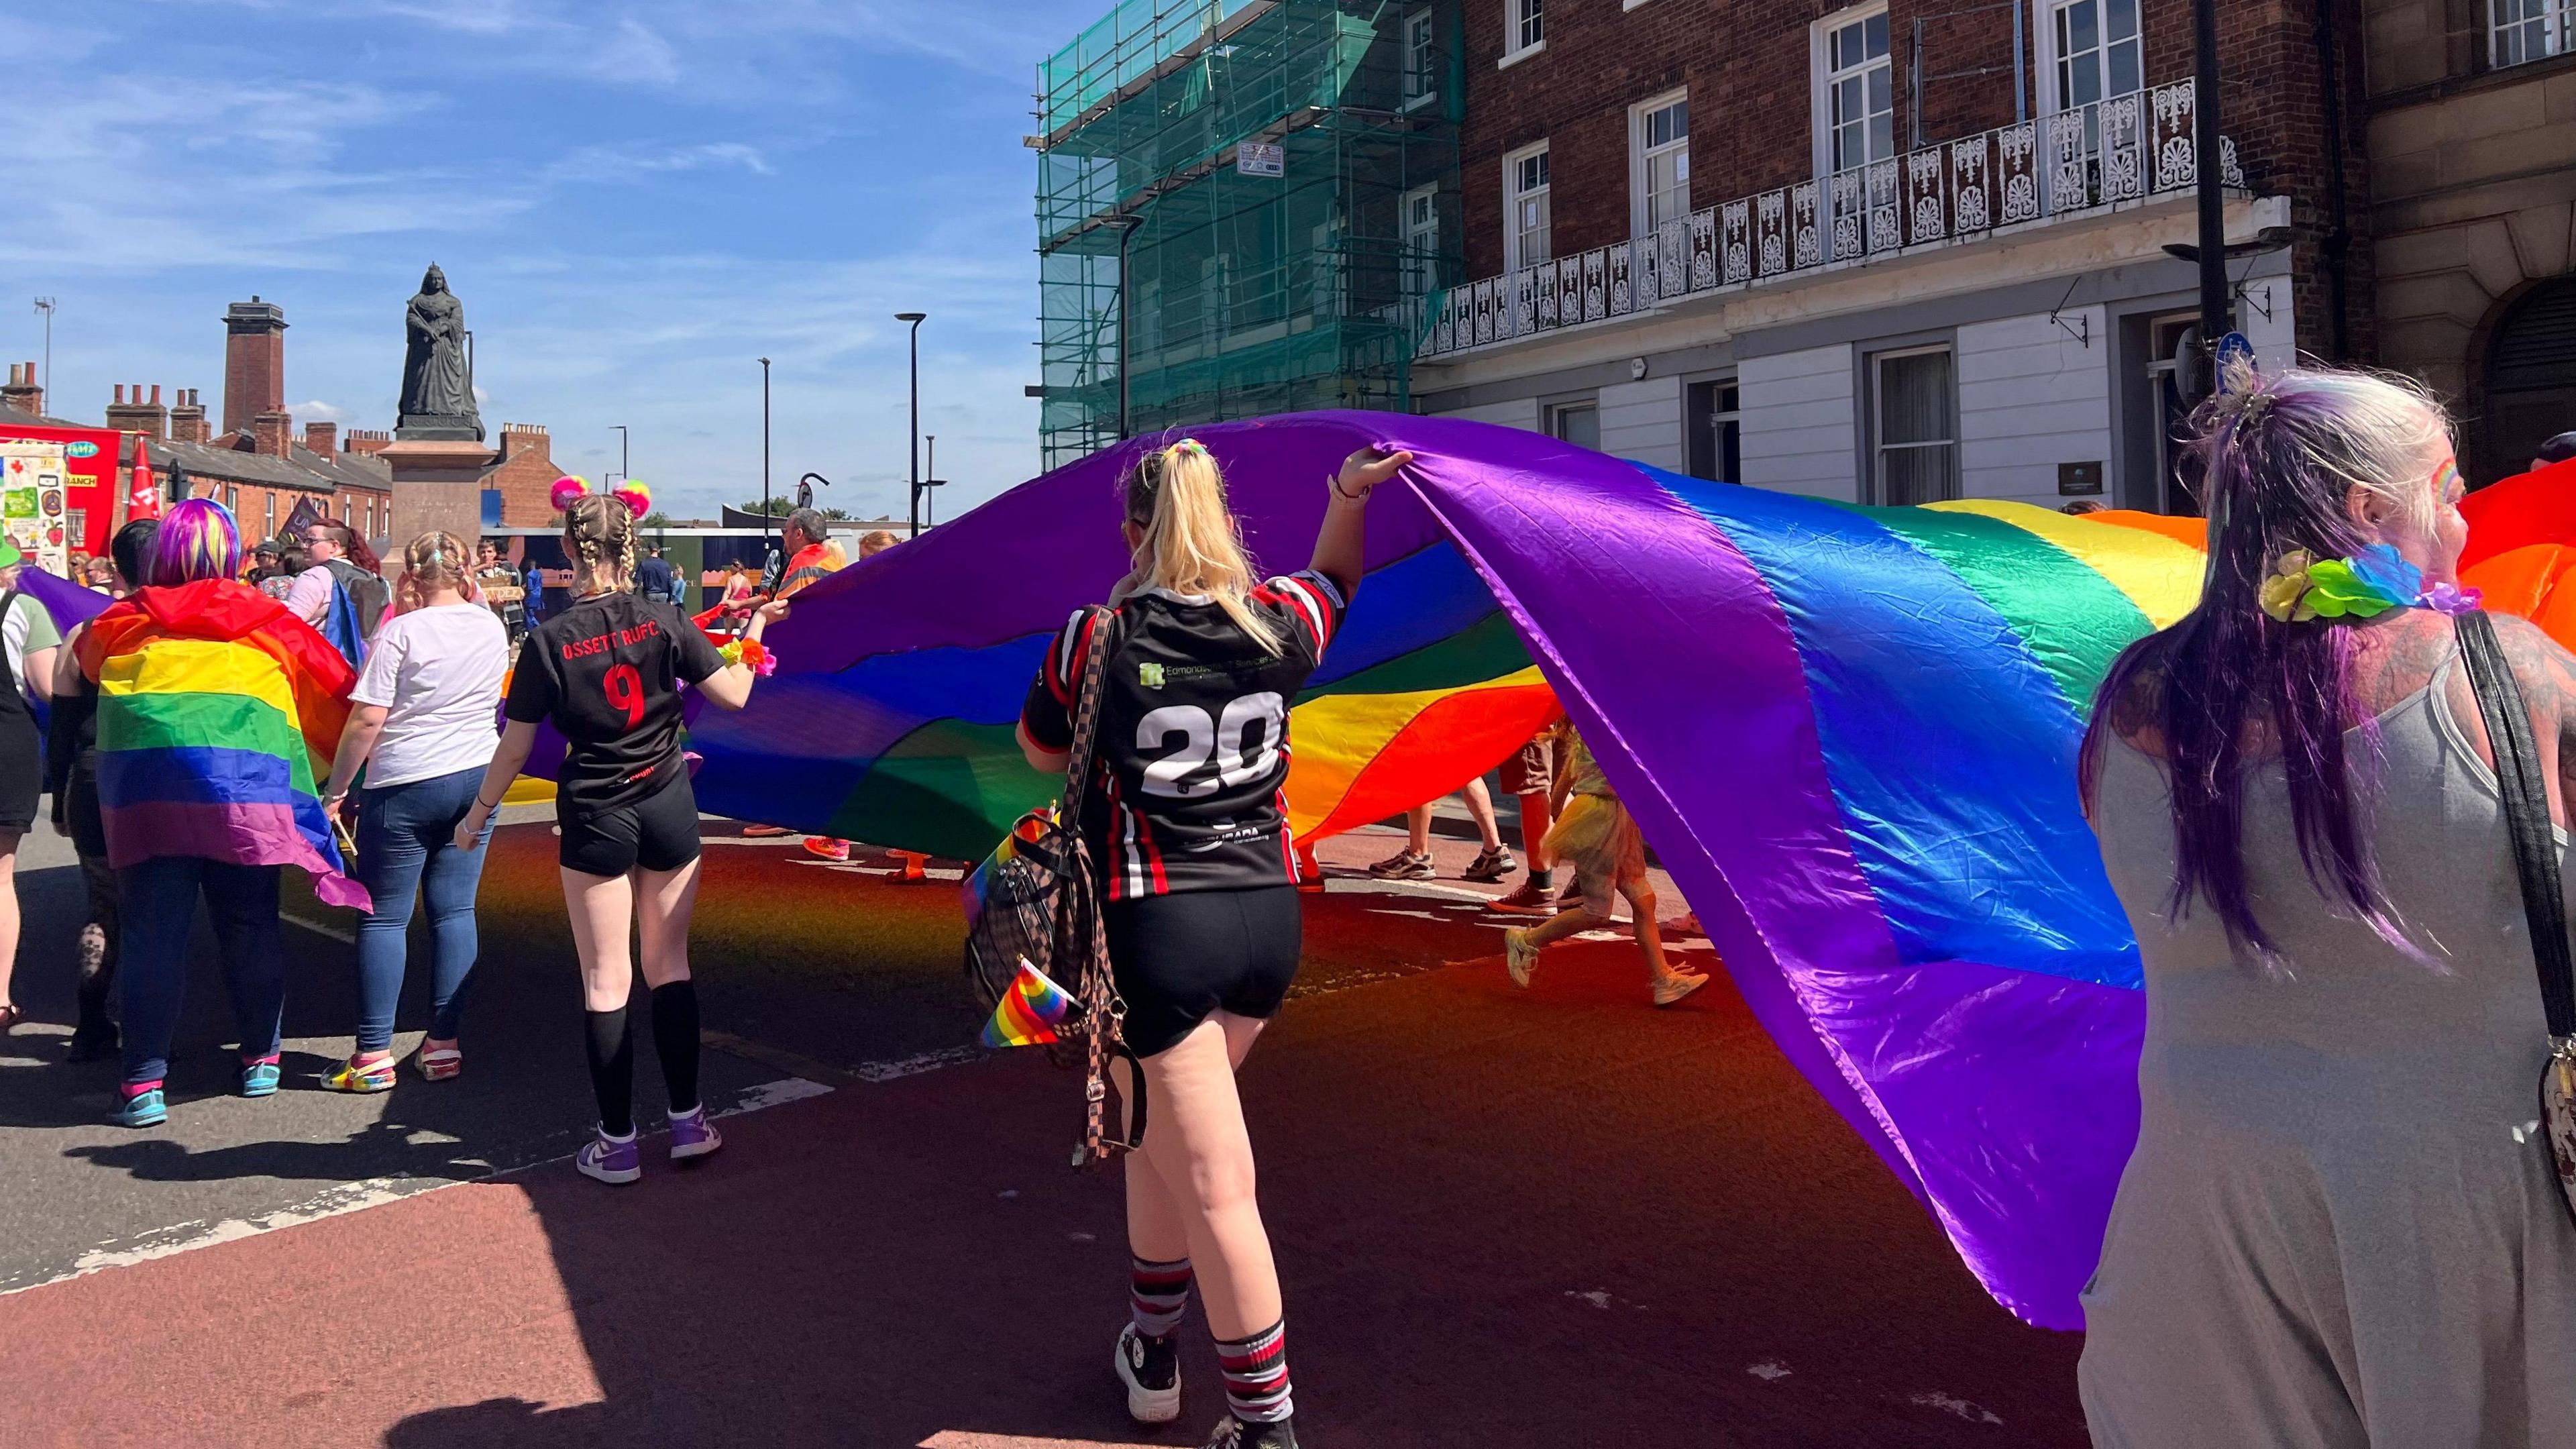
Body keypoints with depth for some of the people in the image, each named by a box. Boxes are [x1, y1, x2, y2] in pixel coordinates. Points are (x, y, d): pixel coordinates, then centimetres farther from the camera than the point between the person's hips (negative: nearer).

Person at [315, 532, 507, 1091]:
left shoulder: (402, 632, -12)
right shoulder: (493, 629, 5)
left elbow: (368, 719, -13)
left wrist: (335, 790, -4)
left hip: (407, 785, -5)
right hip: (477, 780, 5)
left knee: (384, 917, 2)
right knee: (455, 910, 8)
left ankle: (373, 1055, 3)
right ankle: (443, 1044, 10)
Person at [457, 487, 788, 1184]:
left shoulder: (548, 642, -8)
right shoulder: (664, 621, -6)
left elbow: (515, 747, -2)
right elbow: (735, 695, -3)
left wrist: (477, 814, 12)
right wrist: (752, 634, 15)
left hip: (595, 818, -2)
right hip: (669, 807, 2)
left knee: (605, 980, 5)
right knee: (670, 963, 13)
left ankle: (618, 1144, 11)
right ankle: (688, 1121, 17)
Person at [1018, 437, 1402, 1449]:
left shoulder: (1096, 643, -8)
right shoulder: (1280, 625, 0)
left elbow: (1039, 752, 11)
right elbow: (1333, 576, 25)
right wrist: (1352, 491, 13)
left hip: (1155, 928, -5)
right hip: (1268, 917, 5)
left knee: (1214, 1189, 2)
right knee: (1157, 1133, 25)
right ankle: (1151, 1352, 38)